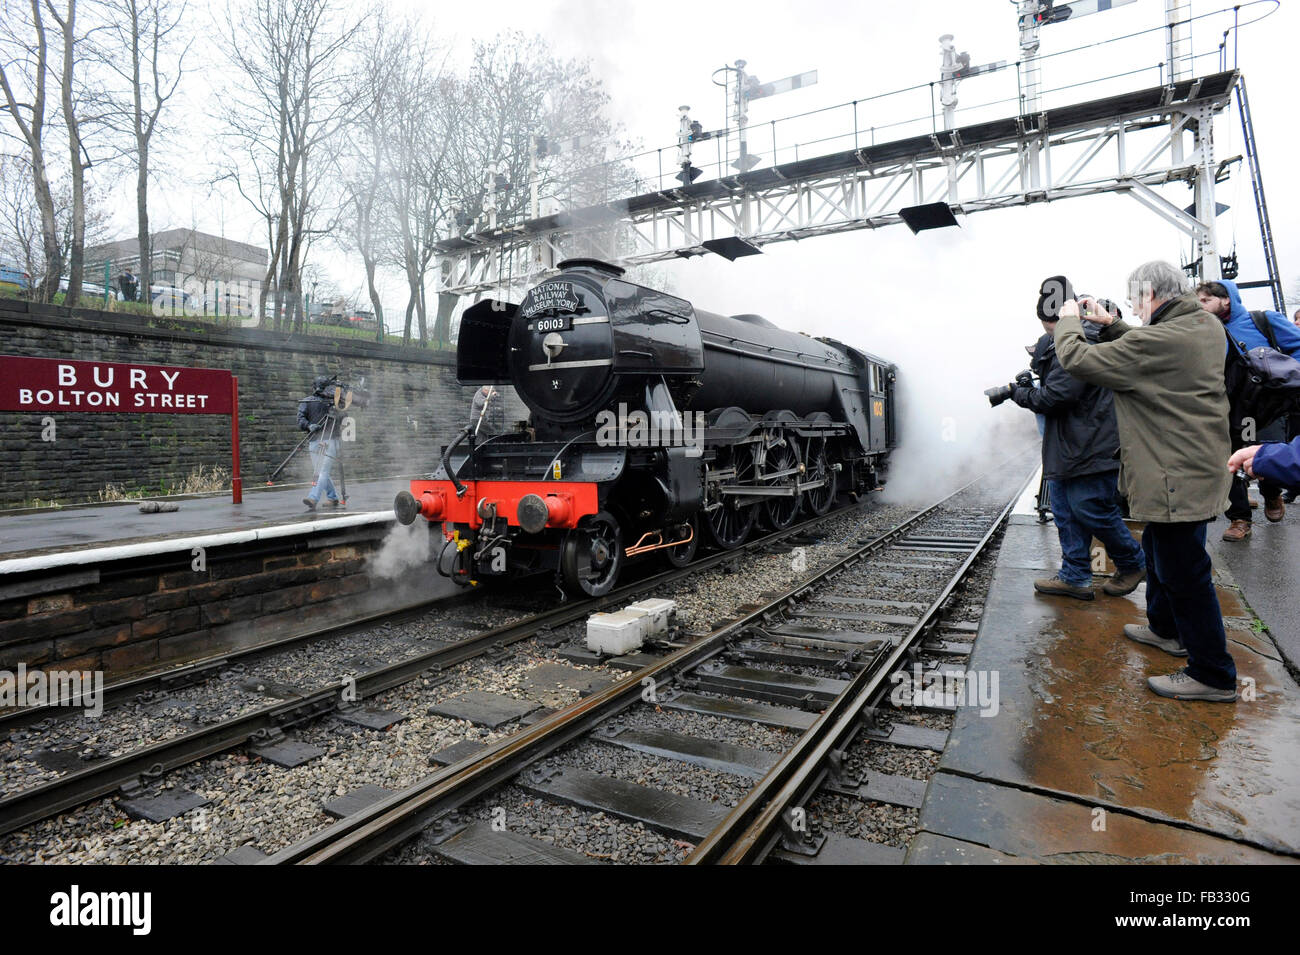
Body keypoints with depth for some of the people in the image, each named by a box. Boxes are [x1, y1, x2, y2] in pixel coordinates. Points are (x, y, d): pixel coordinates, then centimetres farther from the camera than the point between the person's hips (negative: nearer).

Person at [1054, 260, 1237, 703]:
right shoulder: (1206, 325, 5)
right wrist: (1111, 326, 13)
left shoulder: (1156, 342, -26)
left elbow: (1076, 359, -20)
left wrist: (1068, 321, -1)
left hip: (1176, 479, -10)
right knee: (1158, 550, 26)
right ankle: (1164, 627, 46)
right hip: (1195, 468, 10)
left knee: (1184, 572, 0)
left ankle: (1213, 675, 13)